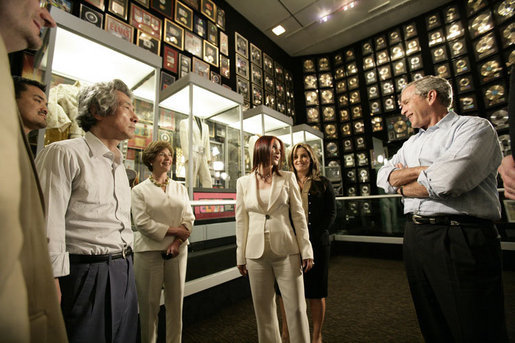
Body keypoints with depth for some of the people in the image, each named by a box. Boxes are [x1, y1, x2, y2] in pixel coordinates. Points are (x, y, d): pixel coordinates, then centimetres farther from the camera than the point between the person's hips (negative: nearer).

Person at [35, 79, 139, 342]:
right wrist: (53, 282, -16)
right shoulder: (64, 153, -9)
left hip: (125, 273, 8)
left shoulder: (119, 165, 15)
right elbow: (48, 226, -14)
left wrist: (126, 265, 17)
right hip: (85, 273, -7)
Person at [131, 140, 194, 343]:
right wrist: (174, 230, -12)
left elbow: (189, 218, 3)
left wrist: (177, 242, -11)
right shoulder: (139, 190, -1)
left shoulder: (180, 188, 9)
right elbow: (142, 223, -10)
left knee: (176, 302, 12)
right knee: (149, 304, 9)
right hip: (148, 252, -3)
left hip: (177, 250, 3)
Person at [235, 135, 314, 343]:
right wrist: (241, 257, 7)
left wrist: (306, 251, -1)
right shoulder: (244, 182, 3)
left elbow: (298, 215, 1)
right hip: (256, 254, 1)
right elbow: (241, 221, 5)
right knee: (264, 310, 15)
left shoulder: (288, 178, 2)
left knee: (296, 308, 7)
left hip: (286, 251, 0)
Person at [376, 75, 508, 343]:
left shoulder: (474, 127, -3)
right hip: (415, 237, 7)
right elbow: (384, 178, 5)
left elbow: (448, 180, -20)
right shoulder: (412, 143, 18)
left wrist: (402, 186, -3)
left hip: (461, 238, -6)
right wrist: (427, 170, -9)